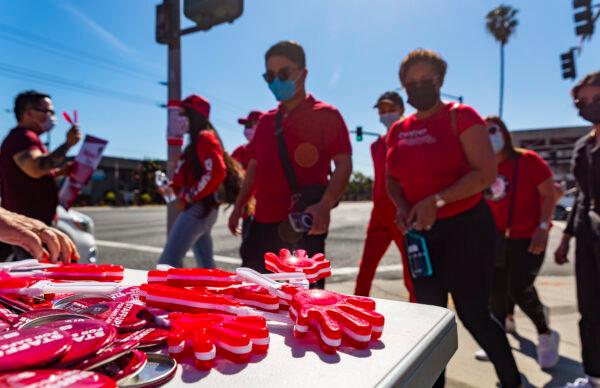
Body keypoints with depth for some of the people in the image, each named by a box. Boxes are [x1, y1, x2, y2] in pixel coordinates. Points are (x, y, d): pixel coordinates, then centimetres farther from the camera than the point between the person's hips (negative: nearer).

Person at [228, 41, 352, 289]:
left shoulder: (326, 115, -2)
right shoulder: (266, 121, 16)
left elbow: (344, 164, -11)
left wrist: (325, 205, -26)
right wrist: (239, 207, 15)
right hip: (263, 222, 6)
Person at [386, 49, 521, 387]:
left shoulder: (461, 116, -8)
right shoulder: (399, 130, 8)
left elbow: (486, 173, -17)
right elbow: (393, 179, 14)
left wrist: (437, 201, -25)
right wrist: (402, 206, -6)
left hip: (466, 228, -5)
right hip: (422, 233, 6)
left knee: (473, 314, 1)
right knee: (429, 314, 13)